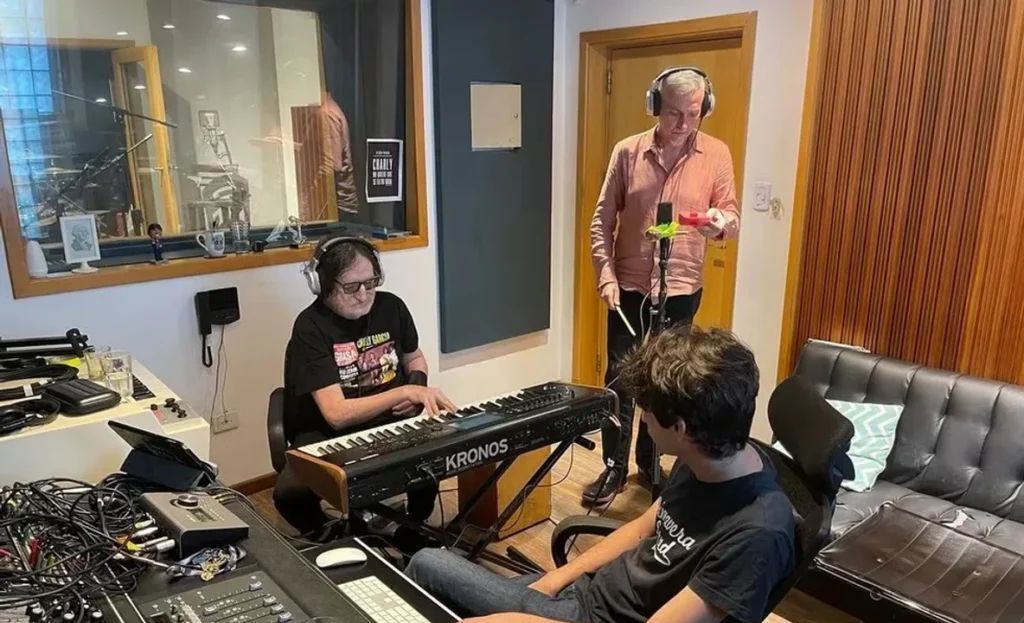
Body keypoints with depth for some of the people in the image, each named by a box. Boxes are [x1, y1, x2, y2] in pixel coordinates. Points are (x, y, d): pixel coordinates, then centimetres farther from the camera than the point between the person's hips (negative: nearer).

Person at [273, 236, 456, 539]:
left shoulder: (390, 306, -3)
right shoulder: (311, 327, -18)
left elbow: (414, 358, 17)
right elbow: (337, 415, -25)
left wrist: (417, 388, -5)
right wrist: (404, 391, -34)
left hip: (391, 421, 4)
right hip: (328, 433, -3)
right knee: (289, 492, -31)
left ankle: (416, 524, 5)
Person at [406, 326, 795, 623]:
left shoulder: (756, 534, -32)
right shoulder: (706, 459, -5)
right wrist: (554, 579, 6)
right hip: (585, 590, 8)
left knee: (427, 567, 1)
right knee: (428, 564, 8)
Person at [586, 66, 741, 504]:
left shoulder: (717, 155, -4)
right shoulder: (627, 152, -5)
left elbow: (733, 218, -2)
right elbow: (602, 220, -2)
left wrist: (721, 223, -26)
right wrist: (605, 275, -12)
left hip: (681, 288, 1)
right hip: (629, 285, 0)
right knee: (620, 379, 5)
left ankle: (650, 463, 32)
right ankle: (614, 469, 20)